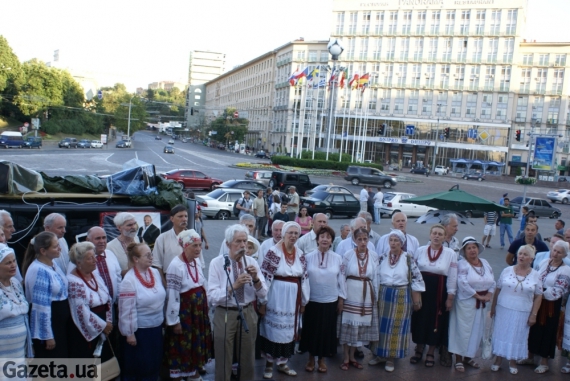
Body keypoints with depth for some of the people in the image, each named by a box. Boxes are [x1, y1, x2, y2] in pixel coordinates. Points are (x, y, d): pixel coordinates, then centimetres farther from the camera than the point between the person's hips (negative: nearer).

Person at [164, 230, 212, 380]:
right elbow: (172, 296, -20)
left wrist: (205, 305, 14)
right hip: (184, 311, -7)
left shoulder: (197, 261, 1)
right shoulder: (176, 266, -23)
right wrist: (174, 321, -16)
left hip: (200, 309, 7)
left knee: (198, 341, 19)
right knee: (182, 344, 8)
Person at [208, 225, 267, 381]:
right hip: (225, 315, -3)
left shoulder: (251, 262, 0)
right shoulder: (217, 263, -10)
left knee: (248, 359, 18)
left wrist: (256, 279, -20)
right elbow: (212, 296, -17)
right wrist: (234, 286, -28)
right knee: (224, 361, 10)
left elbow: (263, 294, -1)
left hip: (248, 313, 3)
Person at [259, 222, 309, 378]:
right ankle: (269, 363, 20)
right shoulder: (273, 252, -12)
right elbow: (265, 278, -12)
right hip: (276, 298, -5)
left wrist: (304, 301, 12)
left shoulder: (301, 255, 5)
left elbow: (304, 279, 11)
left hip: (293, 299, 5)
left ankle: (282, 363, 28)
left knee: (289, 330, 13)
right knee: (274, 329, 4)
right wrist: (263, 301, -12)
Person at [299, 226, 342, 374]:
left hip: (330, 301, 1)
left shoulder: (338, 258, -2)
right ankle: (311, 358, 27)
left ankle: (322, 360, 27)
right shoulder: (308, 257, -4)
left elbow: (341, 279, 3)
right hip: (312, 300, -1)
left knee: (327, 331, 10)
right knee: (311, 329, 10)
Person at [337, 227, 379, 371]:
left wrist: (376, 297, 7)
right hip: (350, 293, -3)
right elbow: (342, 276, -5)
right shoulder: (348, 254, -8)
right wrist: (341, 297, -7)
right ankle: (346, 357, 18)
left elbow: (375, 278, 5)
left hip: (366, 295, 3)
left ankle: (352, 356, 26)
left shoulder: (374, 256, -1)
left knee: (361, 324, 10)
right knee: (349, 324, 4)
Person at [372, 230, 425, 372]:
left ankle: (391, 358, 16)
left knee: (397, 327, 4)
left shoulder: (408, 258, -8)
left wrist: (416, 300, -7)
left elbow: (416, 278, -6)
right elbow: (376, 276, 7)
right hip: (383, 295, 3)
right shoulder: (382, 257, 1)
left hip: (401, 296, -3)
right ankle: (381, 354, 24)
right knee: (382, 326, 9)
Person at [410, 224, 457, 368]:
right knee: (420, 318, 10)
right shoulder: (420, 250, 0)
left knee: (436, 321, 8)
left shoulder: (451, 254, -4)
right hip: (421, 290, 2)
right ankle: (419, 350, 28)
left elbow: (452, 277, -2)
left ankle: (431, 353, 25)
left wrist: (450, 297, -3)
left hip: (439, 292, -1)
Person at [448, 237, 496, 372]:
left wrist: (488, 295, -8)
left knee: (477, 331, 12)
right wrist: (478, 296, -17)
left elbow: (493, 282, 8)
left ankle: (468, 357, 25)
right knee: (463, 330, -1)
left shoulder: (485, 263, 8)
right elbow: (463, 284, -20)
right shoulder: (462, 264, -10)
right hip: (466, 303, -6)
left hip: (483, 304, 6)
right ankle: (459, 359, 8)